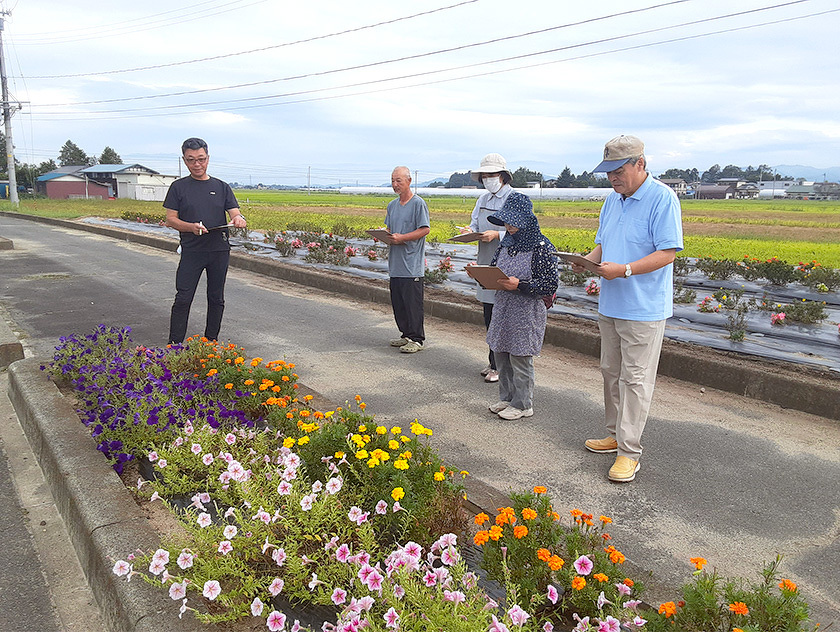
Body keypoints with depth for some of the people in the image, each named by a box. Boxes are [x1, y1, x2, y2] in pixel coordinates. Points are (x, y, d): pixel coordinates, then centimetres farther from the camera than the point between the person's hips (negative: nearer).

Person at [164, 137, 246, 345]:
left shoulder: (221, 187, 10)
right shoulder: (179, 187, 5)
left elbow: (235, 214, 2)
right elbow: (170, 219, 0)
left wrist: (239, 220, -24)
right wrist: (191, 227, -20)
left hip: (220, 251, 2)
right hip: (192, 251, -2)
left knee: (216, 299, 10)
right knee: (183, 299, -6)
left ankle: (211, 342, 23)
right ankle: (174, 345, 2)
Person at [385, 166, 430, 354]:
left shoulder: (418, 203, -7)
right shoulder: (392, 205, 16)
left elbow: (424, 230, -12)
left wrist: (401, 238, -19)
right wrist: (388, 237, -1)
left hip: (412, 263, -8)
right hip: (395, 262, 8)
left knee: (412, 302, -6)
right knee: (397, 301, 12)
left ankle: (416, 339, 1)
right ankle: (406, 334, 23)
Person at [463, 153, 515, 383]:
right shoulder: (483, 200, 16)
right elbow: (475, 224, 19)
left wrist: (497, 234, -24)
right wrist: (469, 231, -5)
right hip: (486, 265, 7)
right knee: (489, 318, 12)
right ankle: (494, 362, 23)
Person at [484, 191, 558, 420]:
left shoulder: (541, 246, -14)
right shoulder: (506, 243, 8)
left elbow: (550, 285, -16)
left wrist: (519, 285, -24)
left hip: (527, 311, -7)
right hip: (503, 308, 7)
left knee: (520, 358, 2)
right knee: (501, 354, 14)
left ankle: (523, 405, 18)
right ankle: (507, 398, 31)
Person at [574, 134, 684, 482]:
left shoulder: (662, 199, -13)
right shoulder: (612, 200, 12)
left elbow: (667, 253, -18)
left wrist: (624, 270, -27)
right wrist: (588, 260, -4)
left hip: (643, 309, -8)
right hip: (610, 306, 8)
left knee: (635, 379, -3)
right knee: (611, 373, 16)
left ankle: (629, 452, 5)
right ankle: (616, 434, 31)